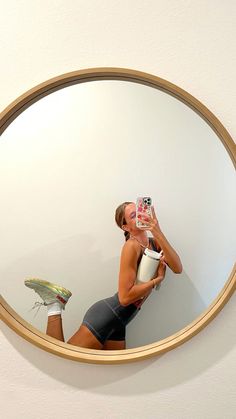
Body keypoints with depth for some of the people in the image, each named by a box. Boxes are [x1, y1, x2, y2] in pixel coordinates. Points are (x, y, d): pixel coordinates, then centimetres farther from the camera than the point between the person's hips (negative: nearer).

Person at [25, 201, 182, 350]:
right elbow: (125, 297, -22)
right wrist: (158, 278, -14)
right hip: (106, 315, -8)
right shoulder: (132, 246, -17)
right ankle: (56, 303, 5)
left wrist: (159, 233, -16)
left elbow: (177, 268, -10)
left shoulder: (155, 243, 7)